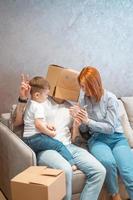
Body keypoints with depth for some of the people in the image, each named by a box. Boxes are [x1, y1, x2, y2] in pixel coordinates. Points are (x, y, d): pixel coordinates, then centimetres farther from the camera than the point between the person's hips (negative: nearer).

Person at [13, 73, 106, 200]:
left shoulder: (70, 107, 20)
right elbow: (16, 122, 1)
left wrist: (78, 124, -5)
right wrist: (22, 99, -10)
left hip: (68, 146, 5)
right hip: (45, 148, -4)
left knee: (99, 171, -17)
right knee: (65, 170, -36)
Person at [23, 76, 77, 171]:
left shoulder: (30, 104, 17)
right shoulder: (38, 106, -13)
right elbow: (38, 125, -22)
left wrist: (47, 125, 14)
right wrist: (50, 133, -12)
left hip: (28, 139, 10)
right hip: (35, 138, -10)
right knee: (59, 145, -12)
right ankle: (71, 163, -15)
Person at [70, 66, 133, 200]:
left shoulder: (110, 98, -7)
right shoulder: (83, 100, 4)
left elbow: (110, 128, -10)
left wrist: (88, 121, -17)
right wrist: (79, 119, -11)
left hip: (116, 138, -1)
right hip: (97, 139, 1)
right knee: (108, 162, -33)